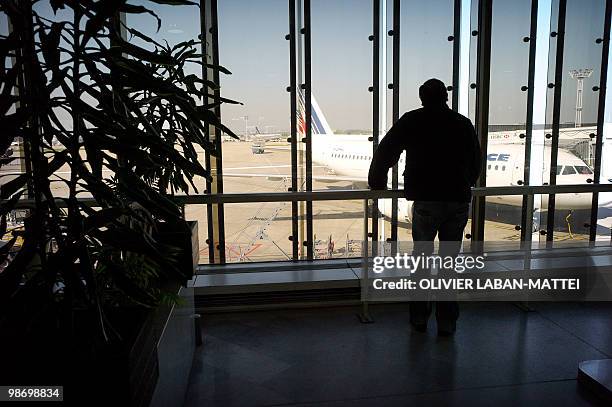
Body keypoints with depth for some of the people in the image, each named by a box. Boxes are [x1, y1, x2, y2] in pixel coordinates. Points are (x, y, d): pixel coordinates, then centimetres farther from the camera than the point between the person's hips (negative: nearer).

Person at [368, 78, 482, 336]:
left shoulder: (412, 121, 3)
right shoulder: (463, 123, 11)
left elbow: (385, 152, 4)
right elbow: (476, 160, 22)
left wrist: (377, 183, 19)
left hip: (426, 201, -2)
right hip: (459, 201, 3)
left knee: (421, 257, 12)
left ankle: (419, 317, 19)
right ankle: (447, 322, 16)